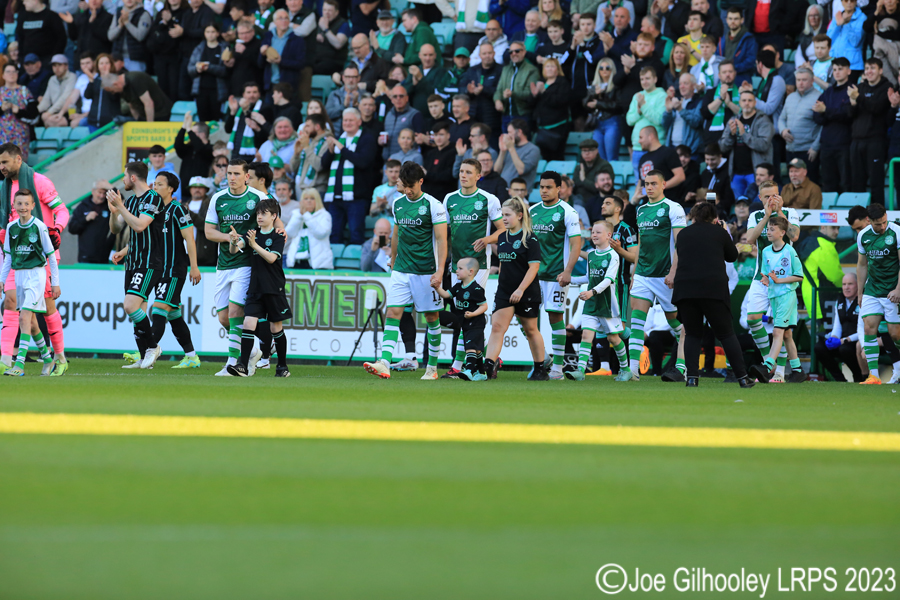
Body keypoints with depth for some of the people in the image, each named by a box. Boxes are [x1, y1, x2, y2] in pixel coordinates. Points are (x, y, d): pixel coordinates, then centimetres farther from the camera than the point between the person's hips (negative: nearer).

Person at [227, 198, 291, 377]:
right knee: (249, 323, -11)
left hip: (274, 289, -3)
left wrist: (255, 245, -29)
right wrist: (234, 242, -29)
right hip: (255, 288, 3)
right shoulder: (252, 234, 7)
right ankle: (243, 366, -16)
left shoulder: (278, 237, -4)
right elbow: (233, 250, -6)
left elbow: (271, 258, -18)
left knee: (276, 327, 6)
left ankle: (282, 366, 20)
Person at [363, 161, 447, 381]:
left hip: (426, 271, -4)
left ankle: (432, 367, 17)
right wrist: (392, 263, 24)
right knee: (393, 313, -9)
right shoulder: (398, 204, 9)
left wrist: (440, 271, -18)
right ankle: (385, 364, -19)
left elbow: (441, 240, -10)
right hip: (401, 271, 4)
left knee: (431, 317, 5)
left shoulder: (433, 205, -8)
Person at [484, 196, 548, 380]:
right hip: (504, 292, 5)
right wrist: (501, 281, 16)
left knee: (531, 330, 7)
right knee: (497, 327, -9)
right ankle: (488, 366, -19)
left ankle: (540, 370, 20)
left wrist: (520, 290, -21)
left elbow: (534, 267, -16)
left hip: (527, 293, -5)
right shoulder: (503, 237, 9)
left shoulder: (529, 239, -11)